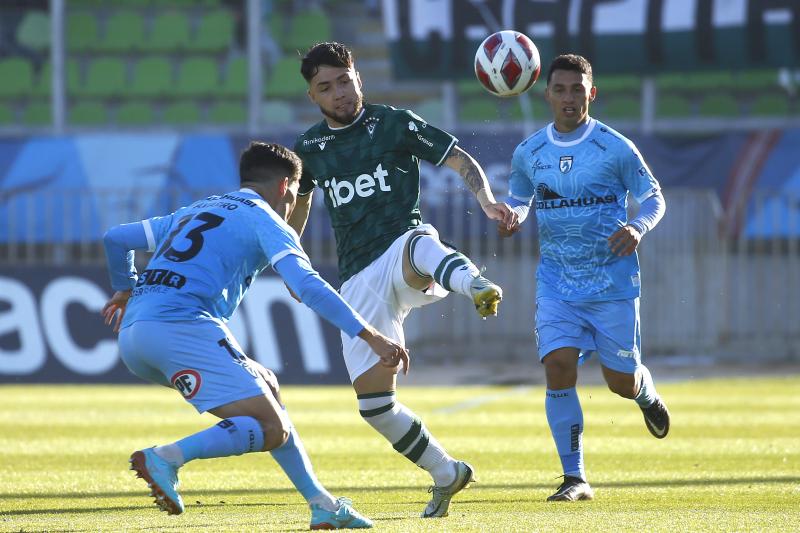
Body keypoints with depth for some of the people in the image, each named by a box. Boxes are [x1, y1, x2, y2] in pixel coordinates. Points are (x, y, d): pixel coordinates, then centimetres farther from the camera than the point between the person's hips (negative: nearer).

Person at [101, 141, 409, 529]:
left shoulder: (193, 212, 30)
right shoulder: (264, 220, 8)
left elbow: (116, 238, 36)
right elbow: (307, 286, -8)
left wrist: (124, 290, 55)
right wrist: (371, 337, -11)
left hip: (131, 339, 8)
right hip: (182, 327, -8)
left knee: (266, 387, 21)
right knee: (271, 429, -11)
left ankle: (321, 503, 17)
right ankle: (166, 458, -27)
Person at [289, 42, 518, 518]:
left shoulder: (395, 124, 2)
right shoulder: (310, 148, 12)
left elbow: (461, 160, -1)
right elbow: (299, 203, 33)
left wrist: (488, 201, -19)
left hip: (404, 257, -4)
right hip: (358, 279, 4)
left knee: (419, 243, -44)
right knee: (373, 402, -3)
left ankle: (477, 287, -78)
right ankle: (446, 474, 18)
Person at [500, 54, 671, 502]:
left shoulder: (616, 148, -7)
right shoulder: (529, 153, 2)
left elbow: (654, 197, 1)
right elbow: (519, 200, 17)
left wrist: (638, 228, -20)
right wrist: (511, 217, -7)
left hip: (613, 281, -2)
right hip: (557, 281, 2)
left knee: (621, 381, 2)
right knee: (559, 368, -15)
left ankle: (646, 392, 43)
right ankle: (575, 478, -6)